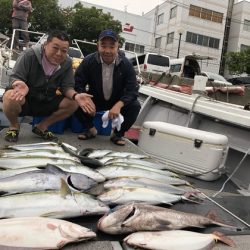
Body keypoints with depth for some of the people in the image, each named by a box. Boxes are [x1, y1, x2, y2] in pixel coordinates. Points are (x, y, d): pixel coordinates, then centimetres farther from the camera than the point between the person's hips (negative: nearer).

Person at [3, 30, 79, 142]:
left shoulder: (67, 63, -7)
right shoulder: (29, 55, -20)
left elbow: (67, 87, -7)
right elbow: (15, 78, -20)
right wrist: (20, 85, -45)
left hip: (47, 102, 4)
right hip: (24, 100, -3)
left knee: (73, 103, -16)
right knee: (10, 97, -37)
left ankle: (42, 126, 2)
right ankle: (14, 126, -2)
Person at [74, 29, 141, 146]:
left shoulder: (126, 64, -16)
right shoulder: (88, 61, -15)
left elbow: (132, 90, -20)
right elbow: (77, 84, -13)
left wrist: (119, 105, -38)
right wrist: (83, 97, -36)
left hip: (116, 103, 0)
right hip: (94, 101, 1)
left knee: (135, 106, -26)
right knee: (76, 102, -26)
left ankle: (117, 134, -3)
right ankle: (91, 129, -1)